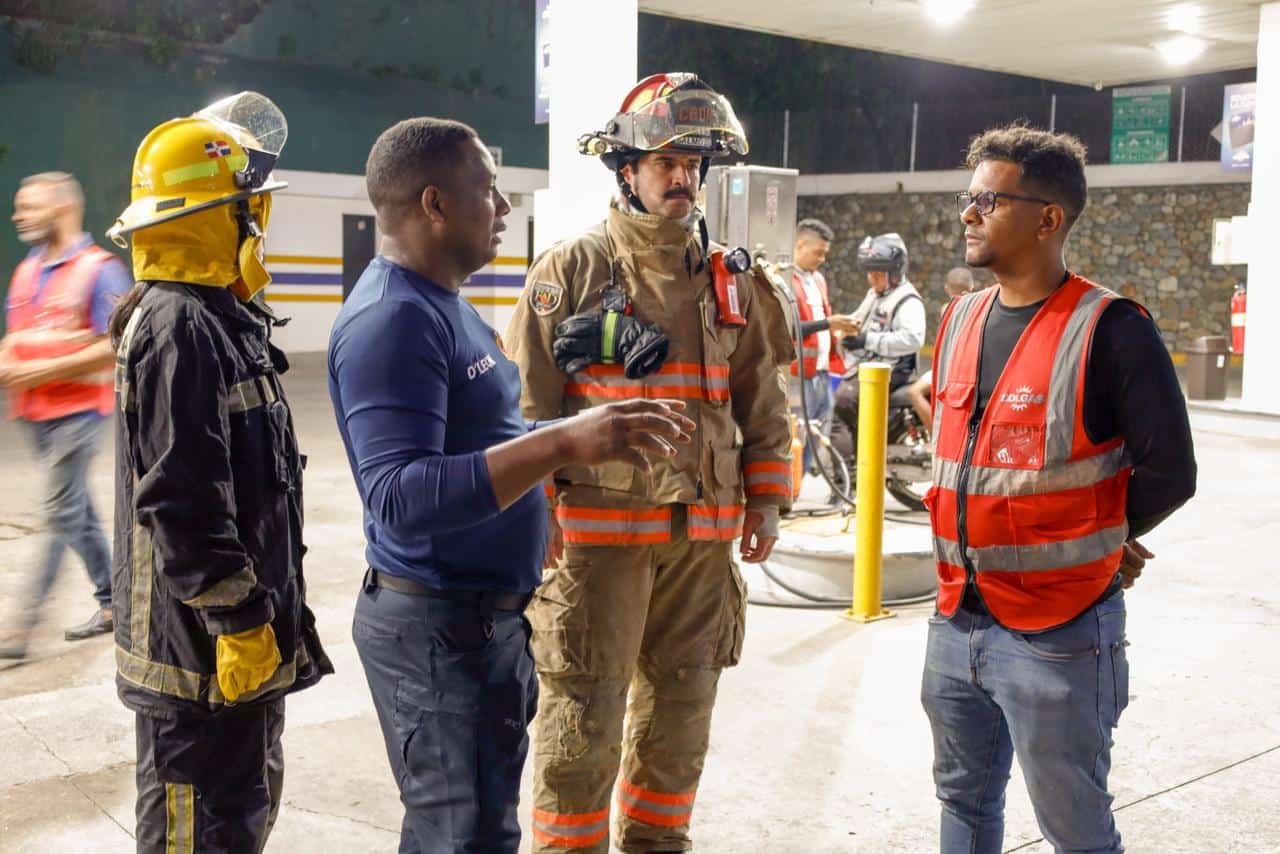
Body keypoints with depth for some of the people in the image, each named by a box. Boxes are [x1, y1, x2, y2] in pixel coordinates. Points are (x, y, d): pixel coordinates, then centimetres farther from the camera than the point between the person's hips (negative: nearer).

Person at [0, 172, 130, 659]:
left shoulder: (99, 270, -11)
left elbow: (116, 346, -17)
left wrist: (44, 370, -18)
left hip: (78, 409, -8)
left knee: (61, 516, -5)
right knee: (77, 512, 13)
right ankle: (112, 604, 24)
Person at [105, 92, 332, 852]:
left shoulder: (225, 318, 13)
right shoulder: (179, 329, -20)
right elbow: (180, 500, -25)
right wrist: (238, 619, -21)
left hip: (250, 637, 10)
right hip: (204, 647, -10)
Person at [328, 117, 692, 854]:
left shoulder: (444, 303, 10)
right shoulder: (393, 319, -22)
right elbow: (402, 497, -33)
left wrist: (574, 440, 19)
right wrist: (565, 443, -39)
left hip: (484, 614, 10)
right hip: (438, 625, -10)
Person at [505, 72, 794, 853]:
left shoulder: (733, 283, 9)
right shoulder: (572, 270, -4)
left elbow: (763, 402, 14)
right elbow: (528, 406, -5)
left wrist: (765, 499, 10)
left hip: (705, 533, 5)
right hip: (600, 526, -4)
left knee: (681, 707, 15)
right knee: (585, 715, 1)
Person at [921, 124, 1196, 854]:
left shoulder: (1110, 329, -14)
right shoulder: (962, 319, 8)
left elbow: (1168, 473, -14)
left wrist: (1088, 541, -3)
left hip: (1057, 635, -7)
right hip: (956, 622, 7)